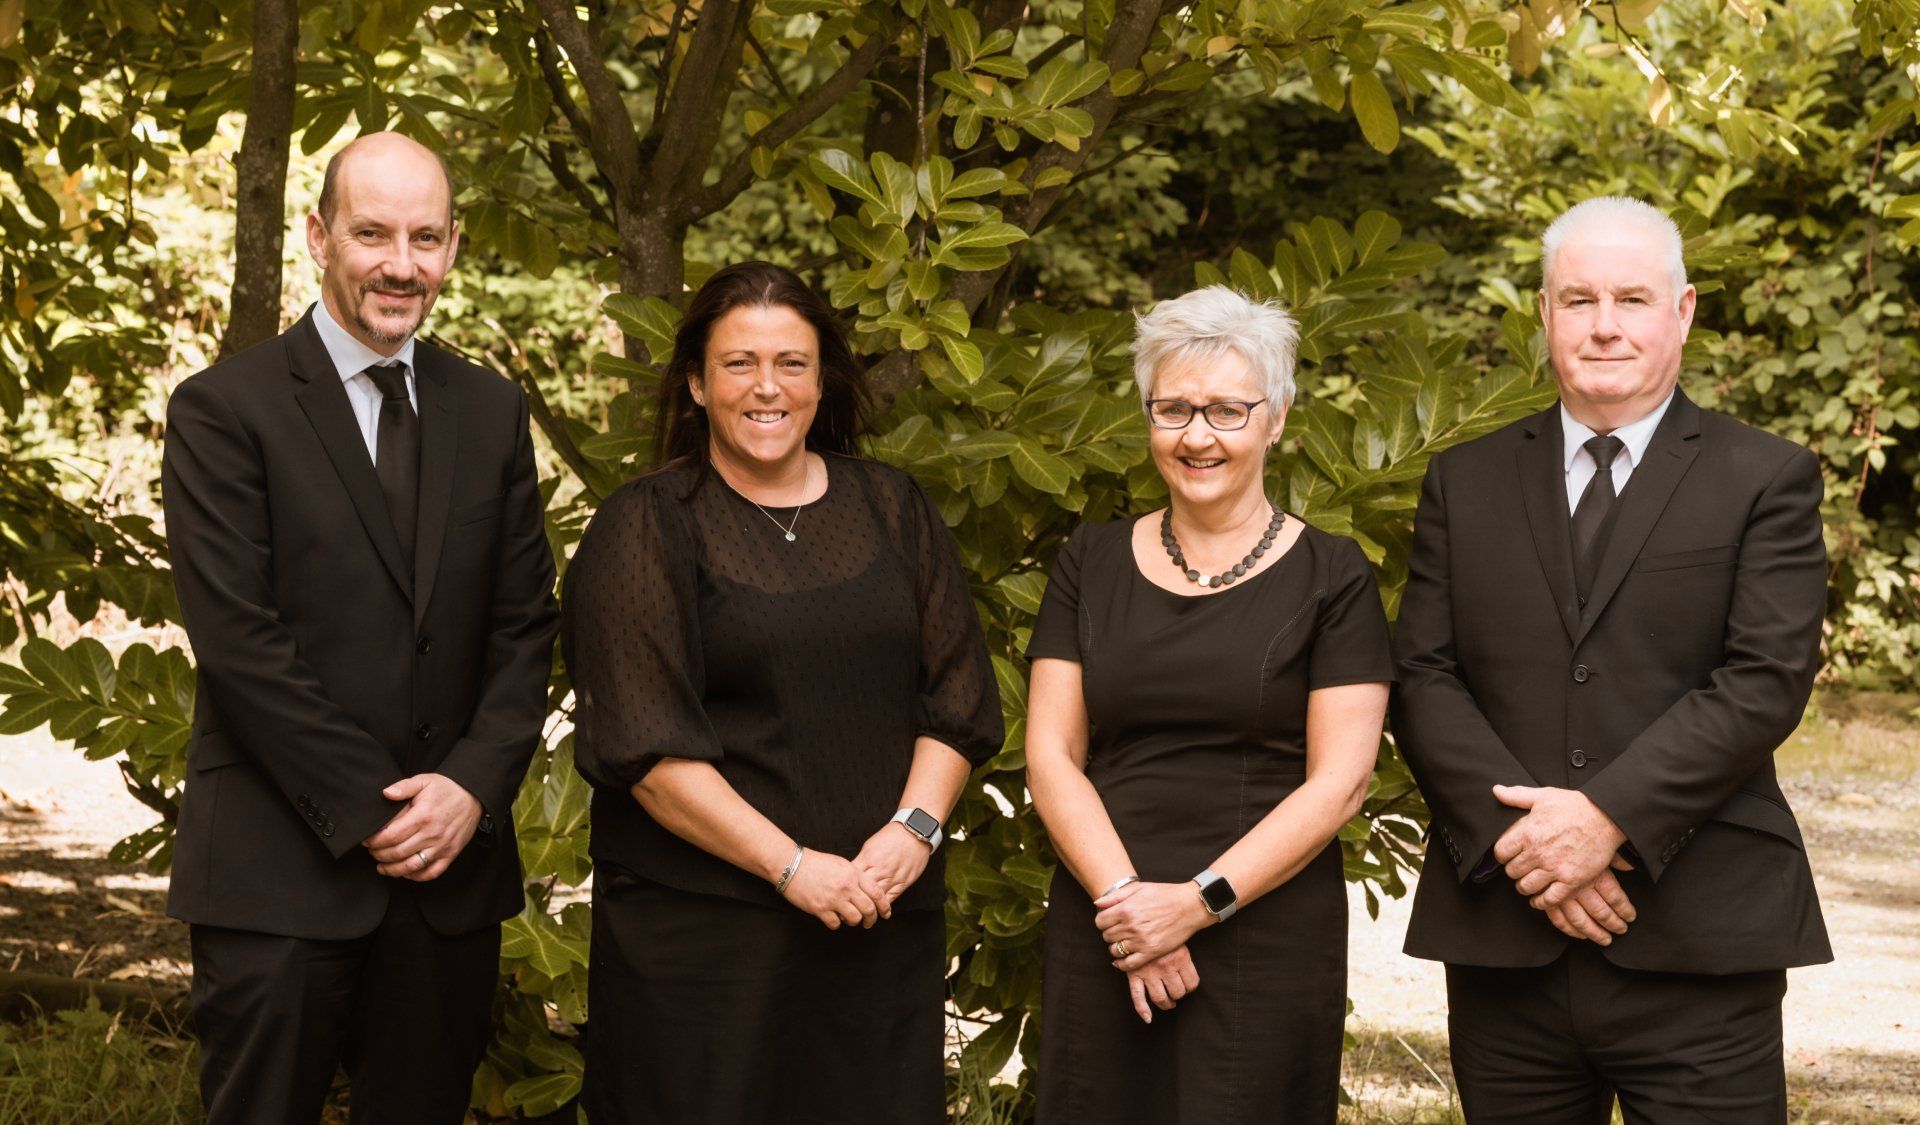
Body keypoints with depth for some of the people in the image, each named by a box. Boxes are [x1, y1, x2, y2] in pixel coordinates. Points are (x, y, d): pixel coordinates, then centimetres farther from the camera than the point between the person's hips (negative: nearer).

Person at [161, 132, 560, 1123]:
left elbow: (524, 625, 9)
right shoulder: (224, 409, -5)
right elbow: (237, 639, -11)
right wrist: (370, 814, -13)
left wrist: (472, 787, -6)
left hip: (451, 859, 4)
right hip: (280, 873, -4)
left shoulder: (492, 413, 11)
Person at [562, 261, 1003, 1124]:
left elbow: (958, 700, 9)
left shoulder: (892, 511, 10)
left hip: (882, 918, 4)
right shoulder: (643, 528, -2)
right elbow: (643, 743, -10)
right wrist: (790, 865, -15)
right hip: (700, 921, -3)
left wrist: (914, 826, -8)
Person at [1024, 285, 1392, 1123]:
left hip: (1268, 942, -2)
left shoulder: (1330, 576, 1)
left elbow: (1339, 782, -5)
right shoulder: (1092, 565, 9)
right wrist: (1124, 896, -10)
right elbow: (1050, 755, 5)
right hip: (1099, 938, 3)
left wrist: (1199, 900, -14)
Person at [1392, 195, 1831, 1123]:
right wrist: (1520, 837, -11)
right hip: (1504, 938, 2)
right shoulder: (1466, 484, 12)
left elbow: (1765, 683, -7)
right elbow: (1424, 677, 4)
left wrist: (1609, 816, -16)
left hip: (1696, 942, -2)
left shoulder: (1768, 481, 4)